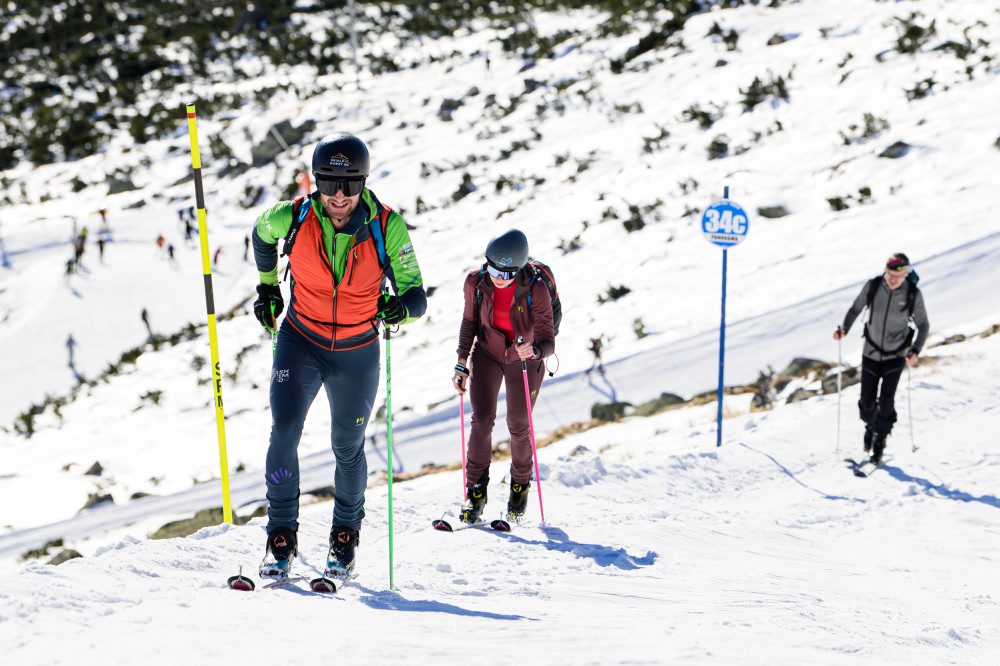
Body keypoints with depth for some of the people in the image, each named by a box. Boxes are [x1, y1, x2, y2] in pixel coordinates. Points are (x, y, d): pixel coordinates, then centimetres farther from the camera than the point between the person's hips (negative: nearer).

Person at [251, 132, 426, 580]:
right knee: (284, 433, -14)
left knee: (348, 448, 11)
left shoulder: (387, 226, -19)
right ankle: (281, 536, 1)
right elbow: (260, 235, 9)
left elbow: (415, 295, -15)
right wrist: (267, 286, 13)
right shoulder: (291, 218, -17)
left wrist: (400, 307, -37)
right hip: (300, 342, 0)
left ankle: (345, 536, 33)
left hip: (357, 353, 0)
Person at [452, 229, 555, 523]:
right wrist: (462, 364, -4)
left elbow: (548, 343, -29)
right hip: (486, 354, 2)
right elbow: (469, 322, -2)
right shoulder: (476, 282, -21)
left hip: (524, 360, -2)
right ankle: (476, 492, 1)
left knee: (518, 427, 5)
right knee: (481, 420, -11)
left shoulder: (535, 290, -29)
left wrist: (534, 350, -51)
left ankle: (520, 484, 31)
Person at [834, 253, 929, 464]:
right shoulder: (872, 286, -11)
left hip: (895, 356, -2)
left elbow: (923, 325, -4)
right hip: (871, 354, 2)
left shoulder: (913, 294, -14)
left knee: (886, 403, -9)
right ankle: (871, 426, 38)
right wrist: (844, 328, -16)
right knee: (866, 402, 5)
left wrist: (916, 351, -20)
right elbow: (856, 308, 3)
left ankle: (879, 443, 11)